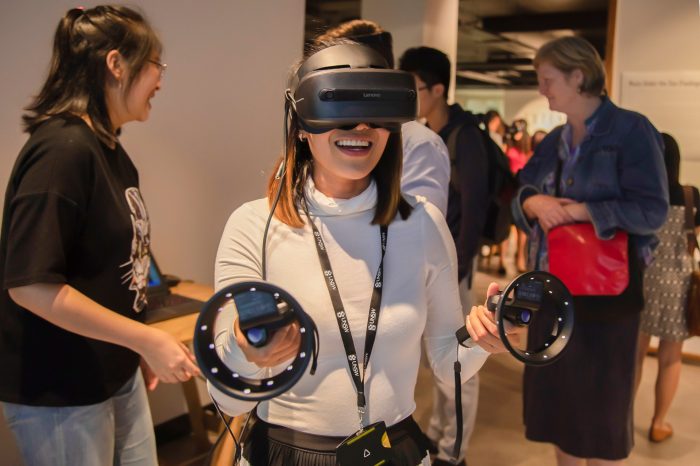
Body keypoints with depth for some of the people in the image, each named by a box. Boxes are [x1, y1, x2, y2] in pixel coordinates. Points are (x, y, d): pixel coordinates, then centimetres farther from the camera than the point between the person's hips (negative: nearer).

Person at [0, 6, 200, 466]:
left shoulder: (111, 150, 7)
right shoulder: (63, 148, -22)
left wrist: (140, 345, 15)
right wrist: (146, 339, -22)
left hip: (119, 376, 8)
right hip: (59, 393, -8)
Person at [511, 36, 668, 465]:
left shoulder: (631, 130, -10)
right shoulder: (554, 140, 11)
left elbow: (652, 210, -17)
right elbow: (520, 195, 9)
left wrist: (576, 210, -19)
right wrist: (533, 202, -13)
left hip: (605, 289, -6)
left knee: (601, 400, 8)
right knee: (557, 393, 15)